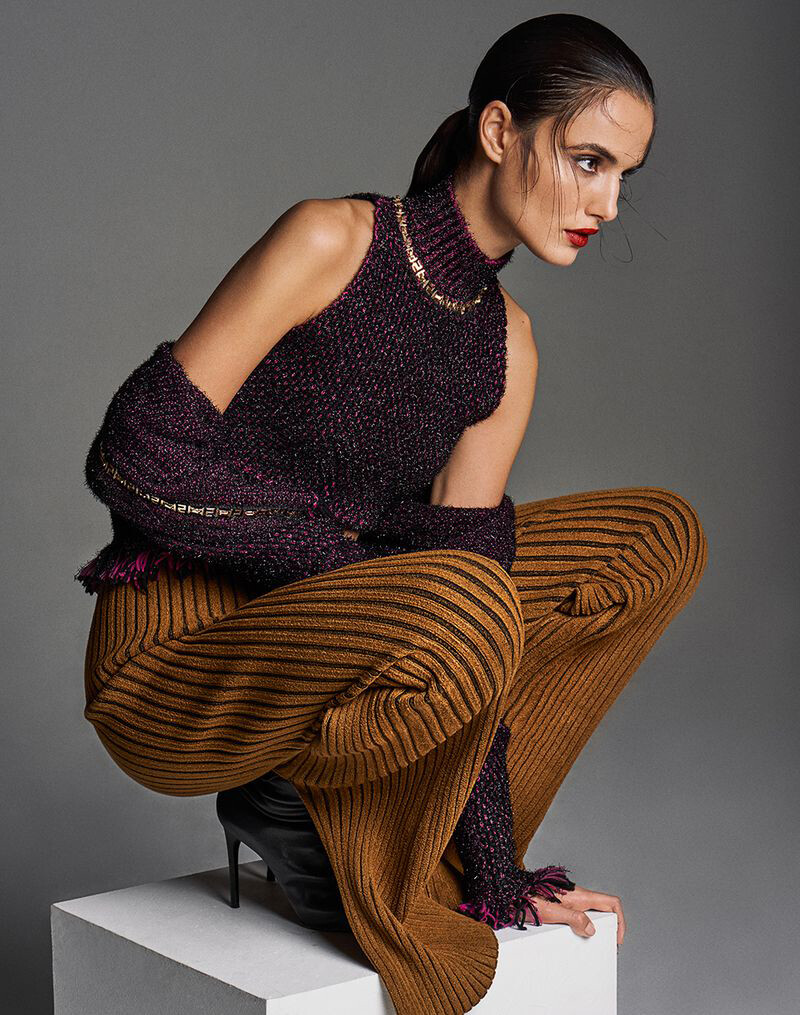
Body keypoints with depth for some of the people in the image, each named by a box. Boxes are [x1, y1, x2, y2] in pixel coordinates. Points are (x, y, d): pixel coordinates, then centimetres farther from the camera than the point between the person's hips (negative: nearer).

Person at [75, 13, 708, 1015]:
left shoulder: (506, 346, 3)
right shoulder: (332, 240, -16)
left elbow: (465, 550, -1)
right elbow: (136, 457, -19)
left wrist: (494, 875, -5)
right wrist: (351, 559, -17)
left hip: (317, 639, 7)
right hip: (171, 660, -7)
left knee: (660, 535, 2)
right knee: (460, 608, -38)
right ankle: (295, 810, -8)